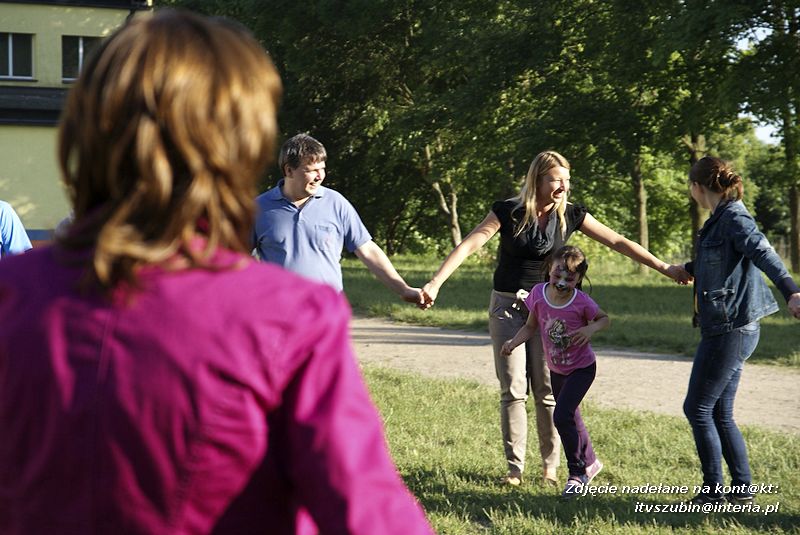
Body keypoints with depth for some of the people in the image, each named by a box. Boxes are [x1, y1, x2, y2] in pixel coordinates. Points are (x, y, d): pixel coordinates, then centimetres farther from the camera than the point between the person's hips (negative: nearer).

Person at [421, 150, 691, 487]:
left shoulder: (570, 215, -4)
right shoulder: (508, 212, -10)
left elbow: (618, 242, -3)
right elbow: (468, 245, -17)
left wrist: (664, 268, -7)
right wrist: (435, 283, -28)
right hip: (507, 307, -1)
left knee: (547, 390, -2)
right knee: (513, 390, -2)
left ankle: (551, 468, 8)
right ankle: (515, 469, 5)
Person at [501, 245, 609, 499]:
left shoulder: (581, 302, -23)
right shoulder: (539, 293, -14)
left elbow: (605, 319, -7)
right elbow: (531, 326, -3)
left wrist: (592, 328, -28)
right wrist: (513, 342, -20)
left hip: (581, 368, -5)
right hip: (556, 369, 5)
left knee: (562, 416, -18)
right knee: (571, 419, 20)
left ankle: (578, 473, 0)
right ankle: (589, 462, 44)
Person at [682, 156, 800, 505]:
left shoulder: (734, 217, -14)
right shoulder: (719, 219, 15)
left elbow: (763, 252, -32)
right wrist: (686, 270, 57)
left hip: (730, 330, -9)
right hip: (726, 329, 9)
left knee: (697, 408, -2)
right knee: (720, 414, 13)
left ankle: (713, 491, 5)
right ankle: (742, 489, 17)